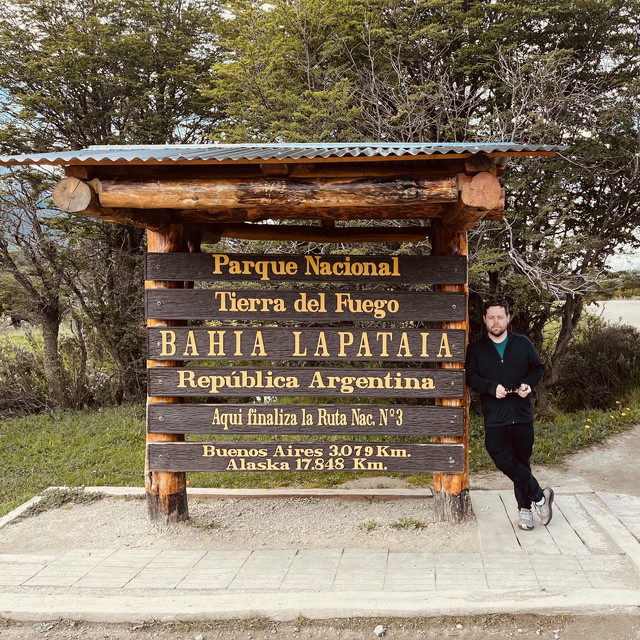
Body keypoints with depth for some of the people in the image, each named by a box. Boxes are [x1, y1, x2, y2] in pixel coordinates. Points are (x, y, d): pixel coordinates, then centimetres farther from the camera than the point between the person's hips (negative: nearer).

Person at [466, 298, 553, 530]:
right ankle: (540, 496, 5)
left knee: (522, 461, 8)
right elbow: (470, 377, 0)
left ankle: (524, 508, 24)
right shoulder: (476, 349, 3)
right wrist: (491, 387, -16)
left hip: (522, 413, 1)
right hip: (494, 416, -1)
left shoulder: (523, 343, 5)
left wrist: (528, 383, -7)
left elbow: (538, 368, 12)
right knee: (504, 460, -12)